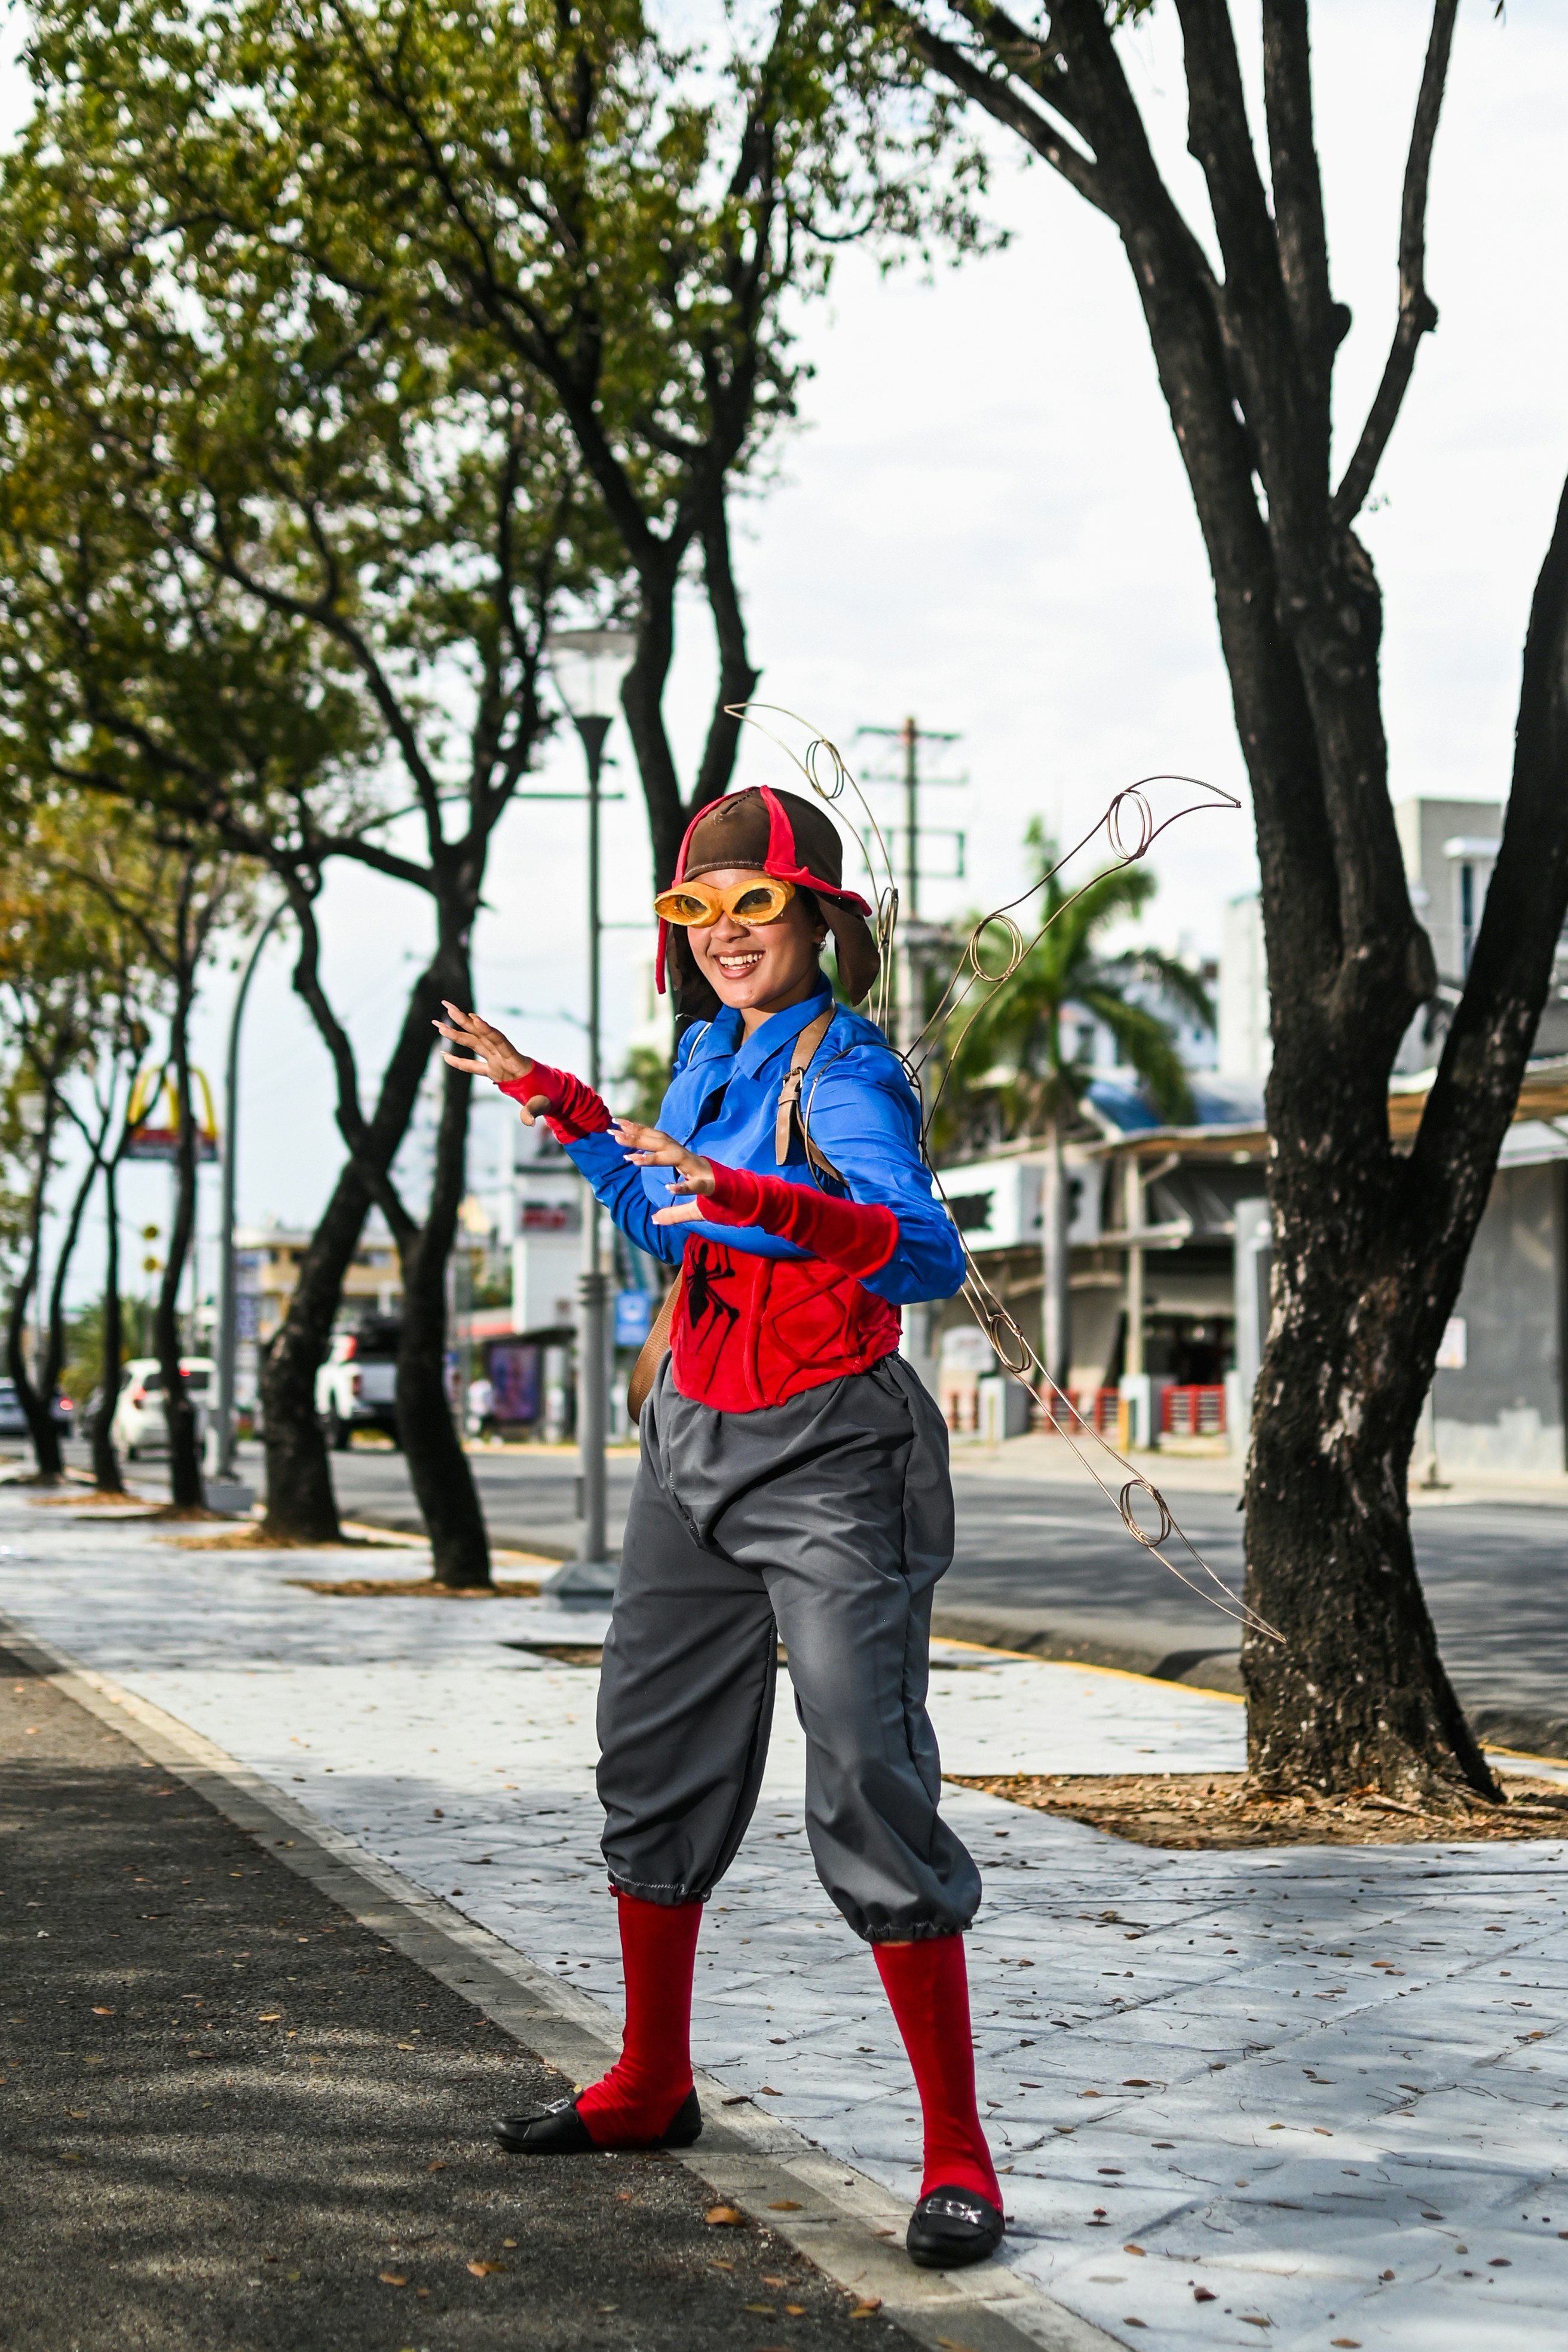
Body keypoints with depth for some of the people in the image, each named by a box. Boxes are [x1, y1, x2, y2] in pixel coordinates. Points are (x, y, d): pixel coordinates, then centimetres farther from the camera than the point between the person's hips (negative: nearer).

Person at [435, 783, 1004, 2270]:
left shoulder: (841, 1070, -15)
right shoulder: (708, 1054, 9)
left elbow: (925, 1254, -32)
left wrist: (755, 1197, -47)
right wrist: (554, 1103, 27)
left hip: (830, 1458, -8)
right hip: (697, 1444, 9)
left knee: (869, 1784, -13)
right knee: (655, 1755, 15)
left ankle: (957, 2155, -6)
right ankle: (648, 2089, 32)